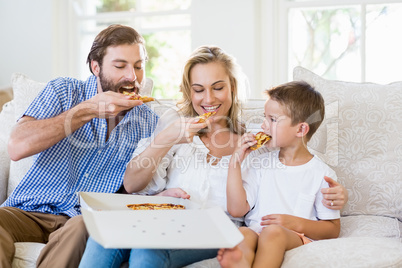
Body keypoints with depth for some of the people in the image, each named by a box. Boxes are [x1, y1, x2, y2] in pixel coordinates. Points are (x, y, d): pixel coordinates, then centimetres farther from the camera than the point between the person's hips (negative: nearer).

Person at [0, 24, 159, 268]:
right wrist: (88, 111, -16)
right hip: (30, 211, -1)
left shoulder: (149, 123, 9)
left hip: (85, 220, 1)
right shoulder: (63, 92, 3)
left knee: (83, 228, -36)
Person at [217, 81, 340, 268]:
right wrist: (235, 163, 5)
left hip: (297, 238, -2)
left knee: (273, 232, -36)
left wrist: (296, 223, -10)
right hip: (257, 231, 3)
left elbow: (333, 229, 6)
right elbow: (236, 210, 8)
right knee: (242, 234, -32)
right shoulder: (261, 163, 17)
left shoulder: (321, 173, 6)